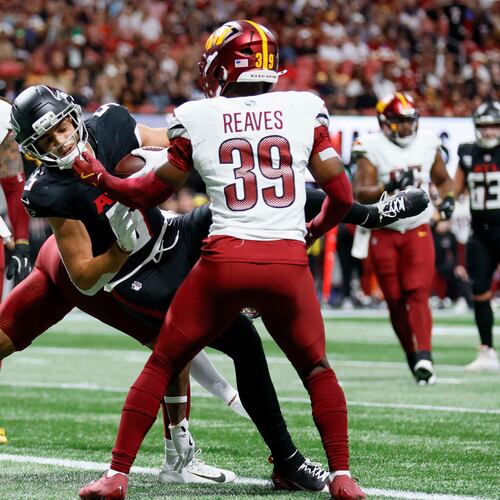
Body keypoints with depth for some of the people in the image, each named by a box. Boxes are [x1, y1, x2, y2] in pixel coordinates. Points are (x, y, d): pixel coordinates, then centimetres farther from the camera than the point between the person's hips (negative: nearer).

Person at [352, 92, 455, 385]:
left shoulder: (427, 143, 3)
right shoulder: (372, 149, -10)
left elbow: (443, 179, 18)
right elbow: (360, 193, -18)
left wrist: (448, 199, -2)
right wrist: (389, 187, -35)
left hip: (418, 231, 1)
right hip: (384, 233, -1)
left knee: (418, 294, -14)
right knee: (396, 300, 5)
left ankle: (423, 358, -23)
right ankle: (414, 356, 18)